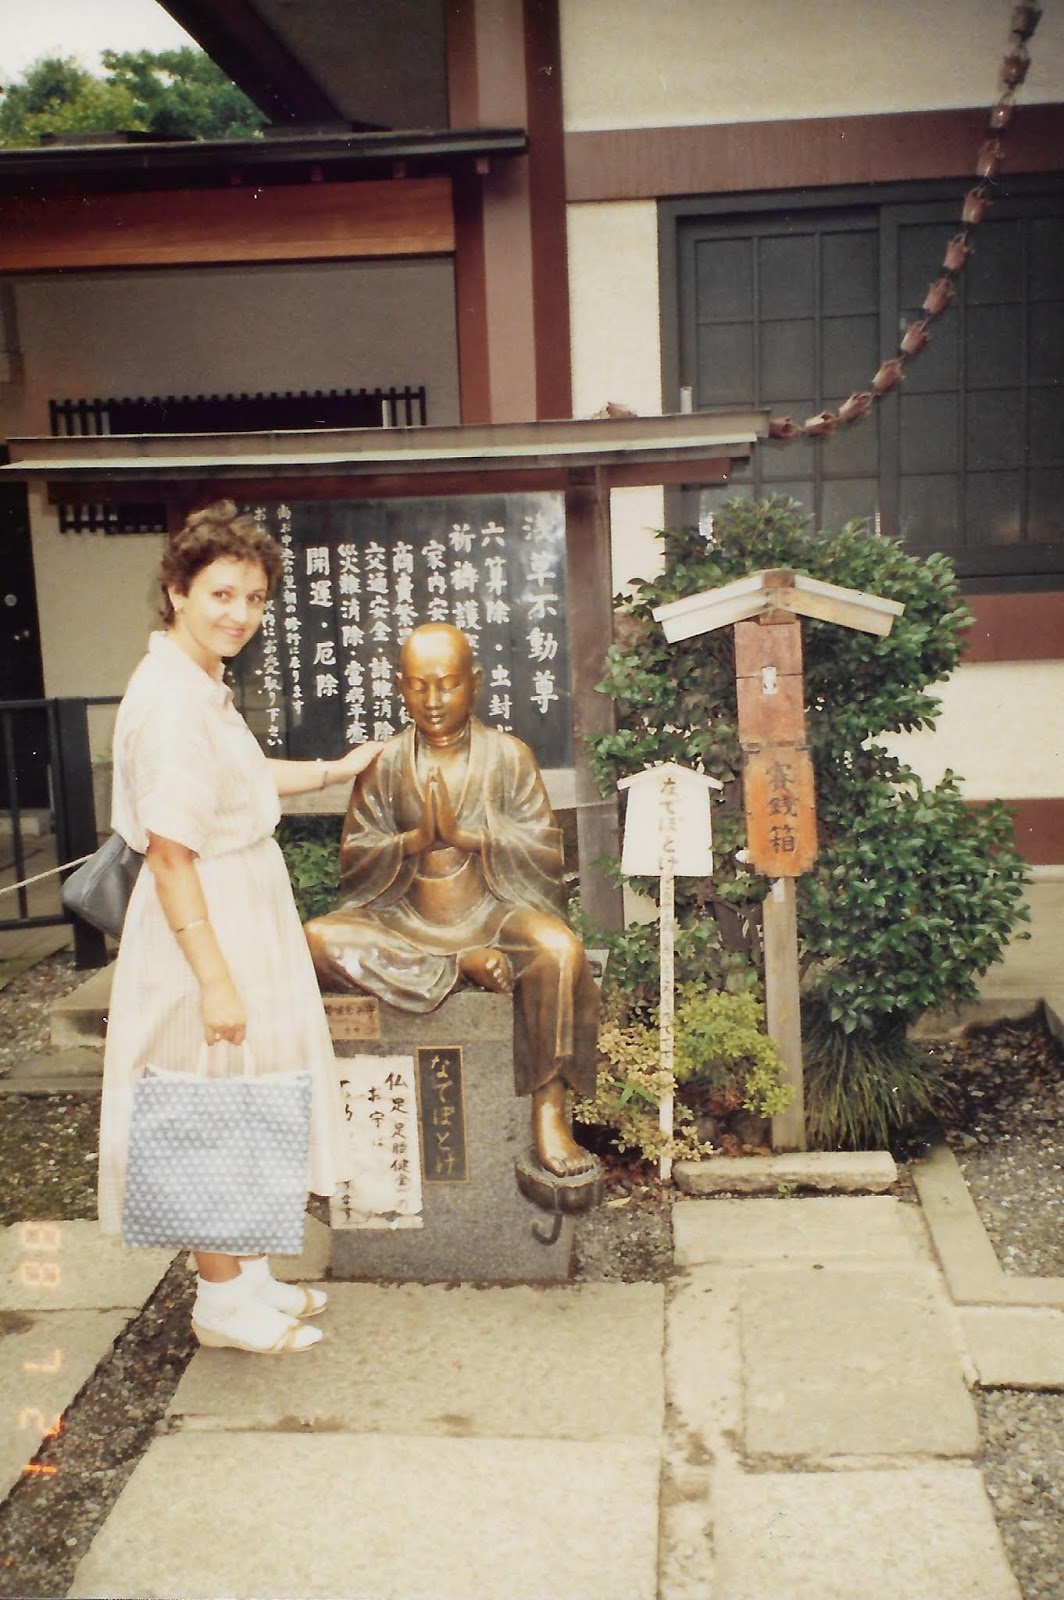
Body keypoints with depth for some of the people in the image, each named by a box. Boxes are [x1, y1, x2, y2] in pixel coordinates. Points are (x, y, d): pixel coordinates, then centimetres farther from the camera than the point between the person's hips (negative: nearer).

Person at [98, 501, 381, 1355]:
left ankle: (245, 1274, 35)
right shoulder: (170, 698, -23)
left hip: (245, 911, 10)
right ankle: (222, 1300, 22)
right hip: (206, 927, -10)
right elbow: (169, 852, -25)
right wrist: (215, 978, -24)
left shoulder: (205, 684, 7)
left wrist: (332, 770, 34)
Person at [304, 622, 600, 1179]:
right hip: (408, 921, 2)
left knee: (559, 949, -33)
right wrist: (416, 838, -15)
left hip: (493, 912, -1)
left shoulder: (508, 755, 4)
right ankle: (465, 965, -17)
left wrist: (465, 835, -16)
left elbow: (546, 854, -3)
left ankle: (549, 1113, -21)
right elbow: (354, 861, 3)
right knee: (319, 939, -24)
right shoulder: (384, 763, 7)